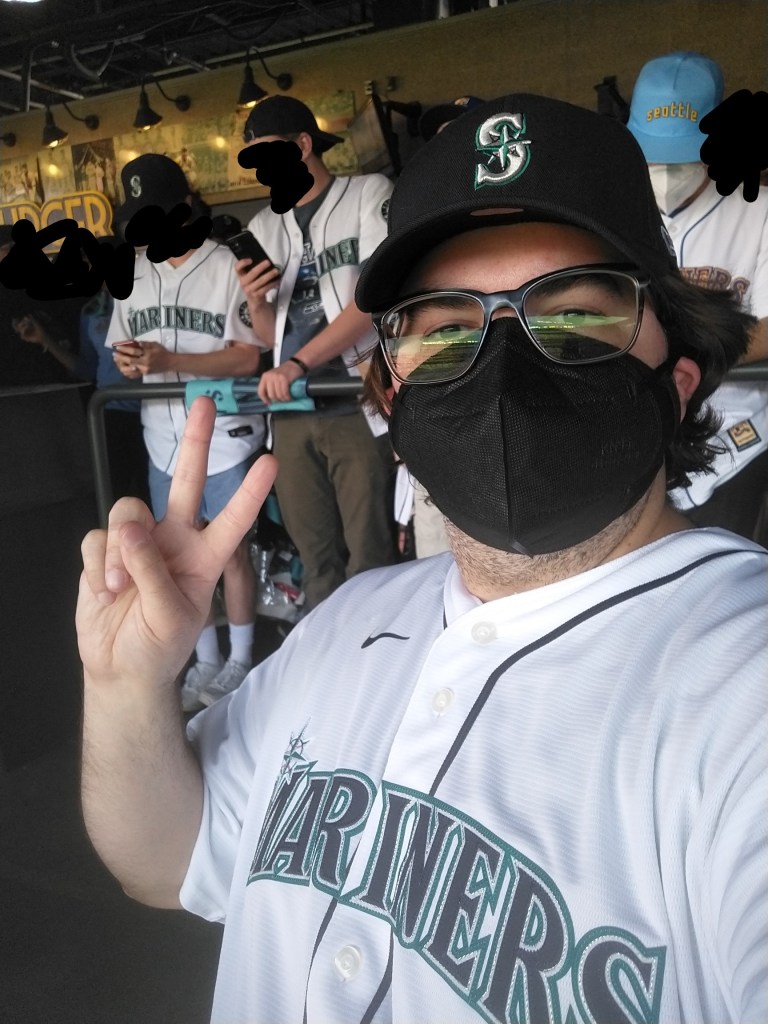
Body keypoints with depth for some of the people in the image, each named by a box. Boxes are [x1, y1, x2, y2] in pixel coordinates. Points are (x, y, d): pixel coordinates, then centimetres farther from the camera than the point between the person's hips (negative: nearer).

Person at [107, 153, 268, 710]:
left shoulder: (229, 265, -9)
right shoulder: (133, 274, 10)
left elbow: (250, 355, -12)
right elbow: (124, 350, 16)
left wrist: (168, 360, -20)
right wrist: (128, 361, -9)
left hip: (225, 438, -5)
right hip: (165, 443, 5)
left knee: (232, 553, 7)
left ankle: (240, 661, 25)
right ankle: (206, 662, 30)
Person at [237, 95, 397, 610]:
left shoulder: (369, 193, 3)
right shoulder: (264, 227, 18)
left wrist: (298, 365, -16)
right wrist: (256, 303, -2)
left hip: (357, 405, -5)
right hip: (290, 410, 5)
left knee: (369, 557, -5)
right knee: (316, 556, 7)